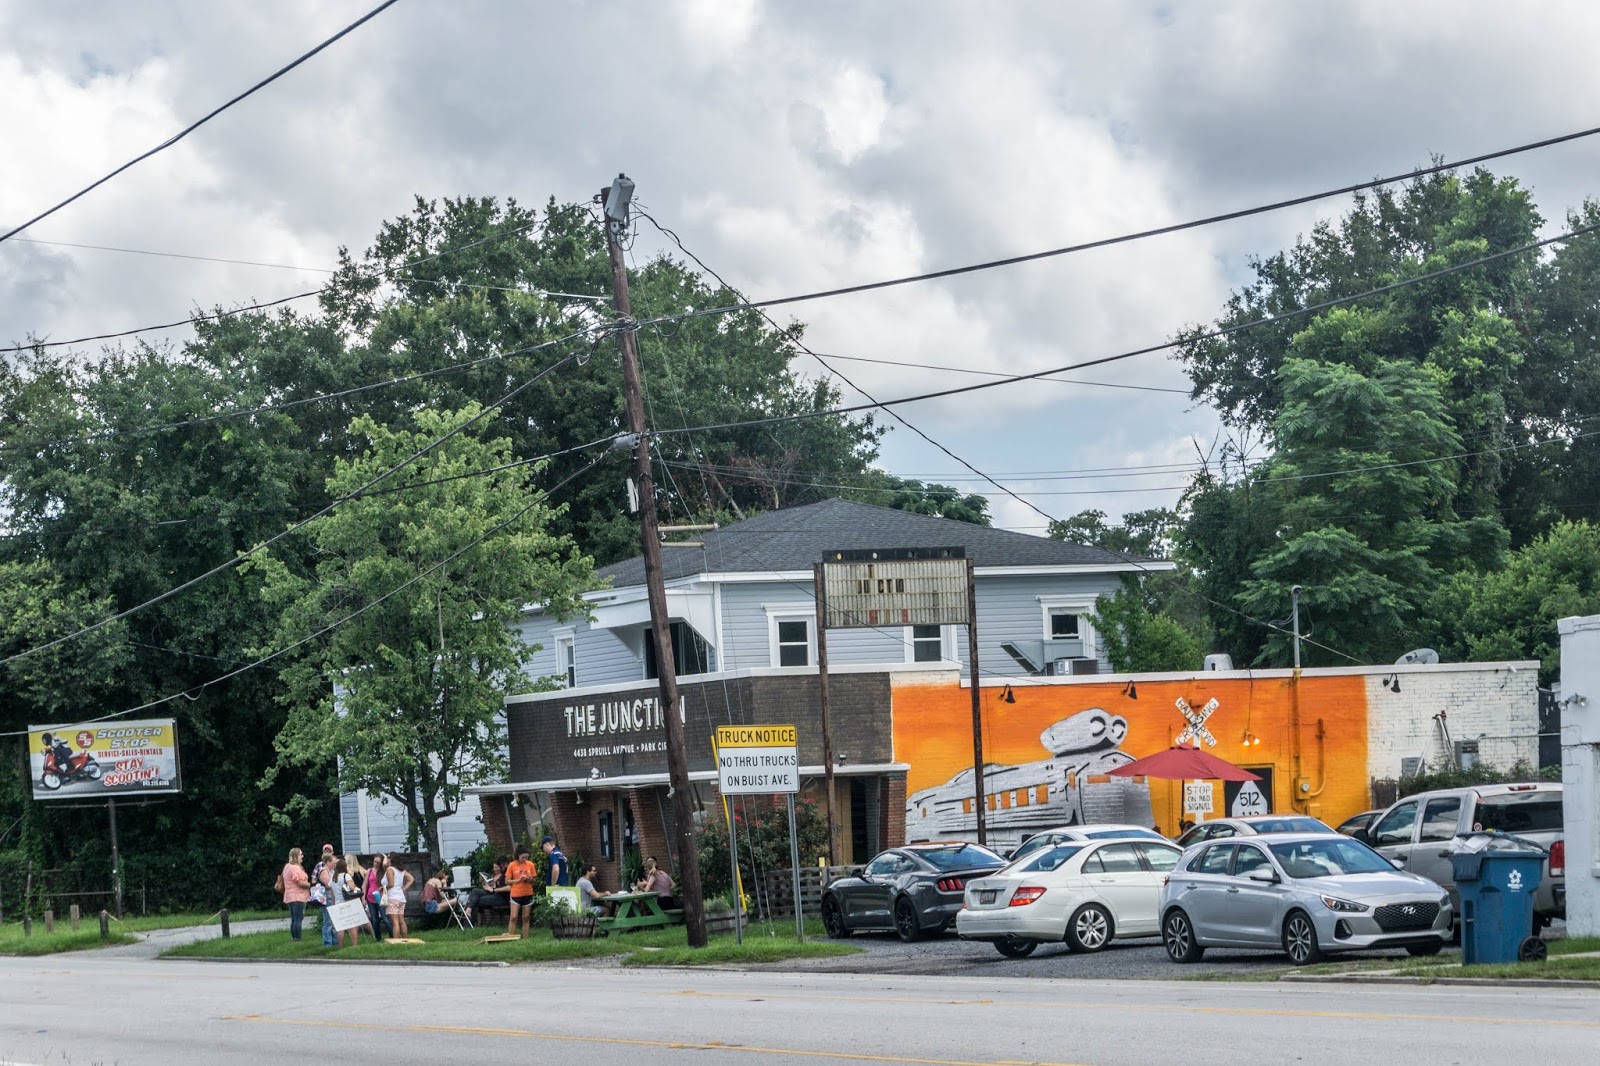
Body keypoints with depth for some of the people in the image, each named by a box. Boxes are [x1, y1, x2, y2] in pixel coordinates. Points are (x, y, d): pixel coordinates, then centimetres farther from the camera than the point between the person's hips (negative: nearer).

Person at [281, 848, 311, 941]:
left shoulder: (287, 866, 14)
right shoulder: (296, 868, -17)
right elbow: (301, 883, -21)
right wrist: (311, 885, -9)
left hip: (290, 897, 10)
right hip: (298, 897, -10)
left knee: (294, 920, 13)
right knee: (298, 920, -9)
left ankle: (292, 938, 15)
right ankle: (297, 939, -10)